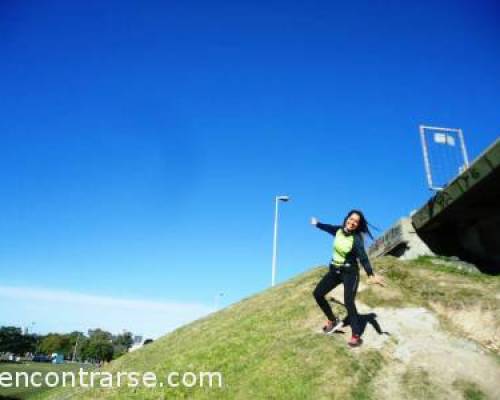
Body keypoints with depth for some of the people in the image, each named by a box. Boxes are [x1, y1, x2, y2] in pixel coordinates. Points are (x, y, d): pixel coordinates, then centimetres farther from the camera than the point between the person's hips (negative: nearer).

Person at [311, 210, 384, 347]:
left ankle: (356, 336, -5)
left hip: (350, 272, -6)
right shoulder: (339, 230, -5)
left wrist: (371, 275, -47)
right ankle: (333, 321, 21)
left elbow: (363, 258, -32)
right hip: (334, 270, 7)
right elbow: (329, 228, 19)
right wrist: (317, 224, 37)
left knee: (348, 302, -15)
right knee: (317, 293, 4)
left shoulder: (357, 239, -21)